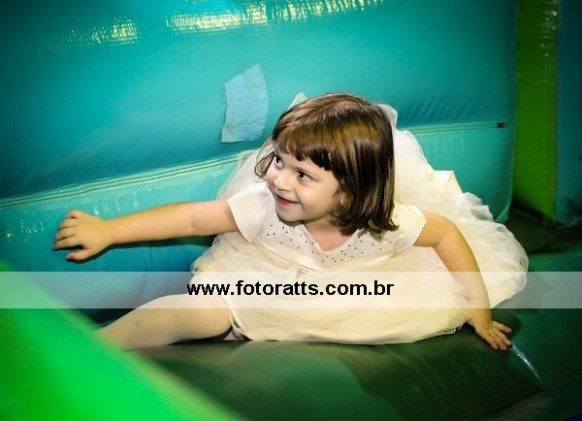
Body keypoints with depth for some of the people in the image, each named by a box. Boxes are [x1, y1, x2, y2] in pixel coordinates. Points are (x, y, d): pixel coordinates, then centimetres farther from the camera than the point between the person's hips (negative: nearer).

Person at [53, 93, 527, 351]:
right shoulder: (265, 209, -32)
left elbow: (446, 232, -17)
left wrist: (477, 308, -12)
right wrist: (108, 230, -25)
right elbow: (192, 217, -26)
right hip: (269, 283, -2)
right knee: (197, 311, -22)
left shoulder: (386, 225, -33)